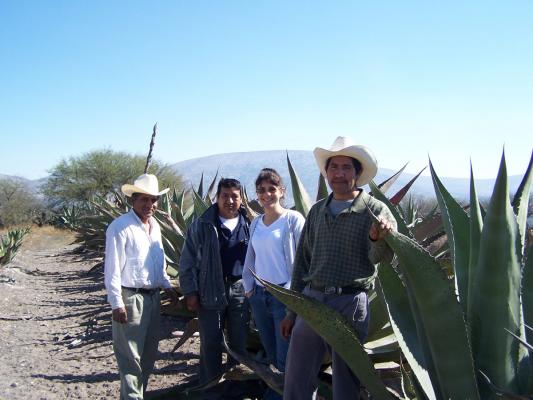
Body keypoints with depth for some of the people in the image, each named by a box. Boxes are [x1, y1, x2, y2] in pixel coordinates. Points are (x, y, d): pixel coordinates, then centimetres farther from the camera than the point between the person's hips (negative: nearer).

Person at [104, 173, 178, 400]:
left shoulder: (154, 226, 10)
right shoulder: (120, 227, -15)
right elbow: (112, 269, -16)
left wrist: (167, 286, 17)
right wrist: (116, 304, -17)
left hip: (152, 297, 8)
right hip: (130, 299, -8)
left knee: (149, 352, 17)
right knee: (130, 356, -1)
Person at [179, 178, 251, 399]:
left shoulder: (248, 224, 3)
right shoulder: (202, 225, -3)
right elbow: (188, 260, -1)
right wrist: (190, 291, -5)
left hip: (240, 290, 2)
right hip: (210, 292, -2)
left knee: (239, 343, 11)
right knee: (210, 344, 7)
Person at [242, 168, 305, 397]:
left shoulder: (293, 219, -7)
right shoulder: (255, 224, 10)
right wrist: (249, 286, 8)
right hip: (258, 295, 6)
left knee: (285, 357, -4)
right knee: (271, 353, 15)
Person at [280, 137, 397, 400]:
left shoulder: (374, 210, -4)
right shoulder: (317, 211, 10)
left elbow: (381, 256, -20)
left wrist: (379, 239, -44)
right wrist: (291, 311, 14)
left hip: (350, 304, -4)